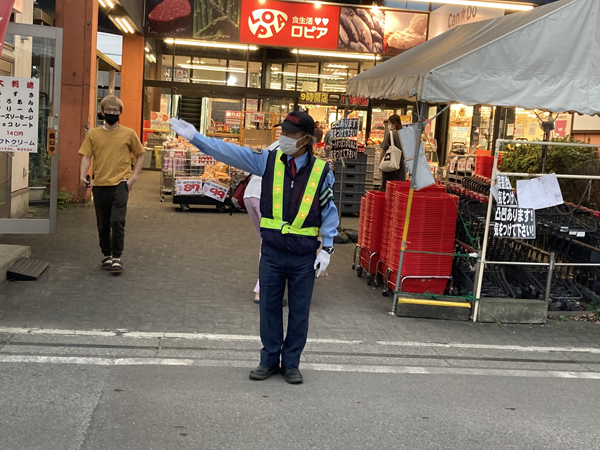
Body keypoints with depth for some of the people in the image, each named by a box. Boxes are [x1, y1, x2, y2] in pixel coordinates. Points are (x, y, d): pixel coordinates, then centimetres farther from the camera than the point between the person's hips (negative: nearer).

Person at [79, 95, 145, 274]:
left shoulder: (129, 133, 2)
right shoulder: (93, 134, 5)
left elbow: (140, 155, 10)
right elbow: (86, 156, 2)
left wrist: (133, 177, -1)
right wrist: (83, 175, -16)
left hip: (120, 183, -2)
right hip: (99, 185, 2)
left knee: (117, 221, -11)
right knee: (103, 224, 11)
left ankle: (117, 257, 0)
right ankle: (107, 255, 26)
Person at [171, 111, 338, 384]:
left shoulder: (321, 171, -3)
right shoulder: (269, 160, -1)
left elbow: (329, 212, 2)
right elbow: (228, 152, -3)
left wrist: (327, 249, -2)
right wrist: (194, 136, -10)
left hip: (304, 256, -1)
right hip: (272, 251, 1)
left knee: (299, 311, 8)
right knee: (269, 307, 9)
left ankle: (291, 364, 24)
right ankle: (269, 361, 25)